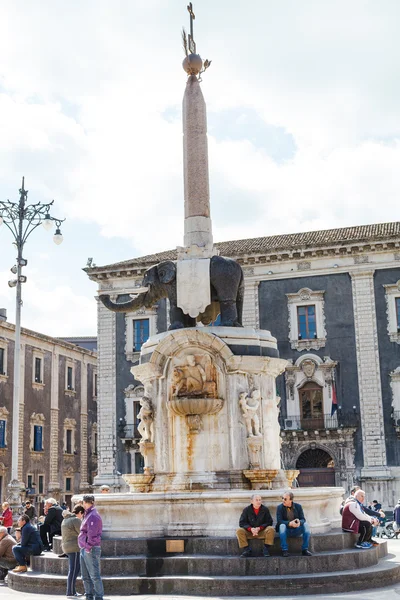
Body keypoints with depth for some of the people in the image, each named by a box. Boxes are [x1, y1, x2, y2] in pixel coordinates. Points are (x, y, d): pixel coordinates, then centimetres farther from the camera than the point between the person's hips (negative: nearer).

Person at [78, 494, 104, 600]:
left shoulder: (93, 516, -14)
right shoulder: (87, 515, 18)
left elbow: (92, 534, -19)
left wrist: (88, 547, -20)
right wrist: (83, 548, 16)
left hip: (91, 550, -10)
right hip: (84, 549, 10)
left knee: (94, 575, -8)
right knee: (85, 576, 13)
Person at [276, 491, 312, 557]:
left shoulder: (298, 506, 2)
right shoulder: (280, 507, -4)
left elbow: (303, 519, -5)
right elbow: (279, 521, -14)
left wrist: (299, 522, -30)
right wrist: (290, 523, -32)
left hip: (296, 531, 2)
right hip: (286, 531, -2)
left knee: (305, 525, -24)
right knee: (282, 525, -33)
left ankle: (305, 549, -18)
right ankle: (284, 550, -30)